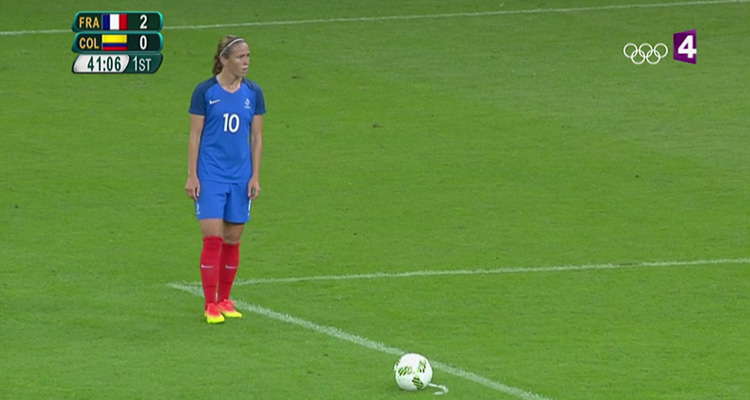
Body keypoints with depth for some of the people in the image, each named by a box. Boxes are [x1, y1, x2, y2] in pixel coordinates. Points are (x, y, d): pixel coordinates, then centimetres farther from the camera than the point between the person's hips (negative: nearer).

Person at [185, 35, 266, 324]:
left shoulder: (253, 93, 4)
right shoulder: (205, 91, -5)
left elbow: (256, 137, 9)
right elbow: (195, 135, -3)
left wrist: (255, 176, 4)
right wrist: (192, 176, -6)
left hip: (241, 177, 4)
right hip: (210, 176, -4)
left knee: (233, 240, 7)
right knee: (212, 239, -8)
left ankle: (224, 300, 20)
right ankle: (210, 305, -2)